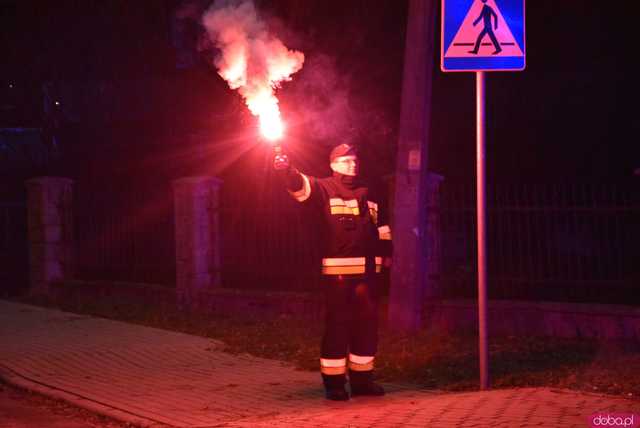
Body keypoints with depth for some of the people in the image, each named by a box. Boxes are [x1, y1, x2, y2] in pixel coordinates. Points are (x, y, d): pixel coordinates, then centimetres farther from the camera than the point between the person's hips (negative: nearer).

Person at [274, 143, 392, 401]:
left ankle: (361, 379, 18)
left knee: (367, 323, 9)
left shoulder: (367, 194, 18)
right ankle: (333, 382, 1)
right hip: (337, 270, -6)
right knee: (337, 325, -4)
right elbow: (300, 186, -19)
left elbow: (381, 227, 25)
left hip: (367, 269, 6)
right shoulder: (324, 189, 1)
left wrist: (387, 254, 18)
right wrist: (285, 170, -38)